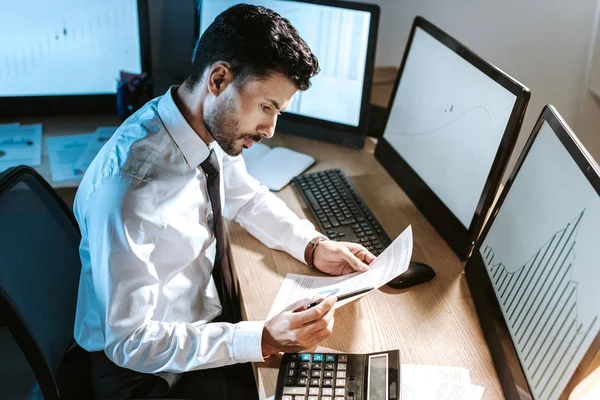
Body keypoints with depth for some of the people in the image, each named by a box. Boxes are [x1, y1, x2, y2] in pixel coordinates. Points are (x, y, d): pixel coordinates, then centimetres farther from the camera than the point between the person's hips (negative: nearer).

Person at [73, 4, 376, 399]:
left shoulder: (211, 125, -11)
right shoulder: (127, 189, -34)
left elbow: (246, 197, 10)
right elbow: (129, 341, -26)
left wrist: (314, 246, -5)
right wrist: (264, 340, -32)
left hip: (212, 311, 7)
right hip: (145, 366, -6)